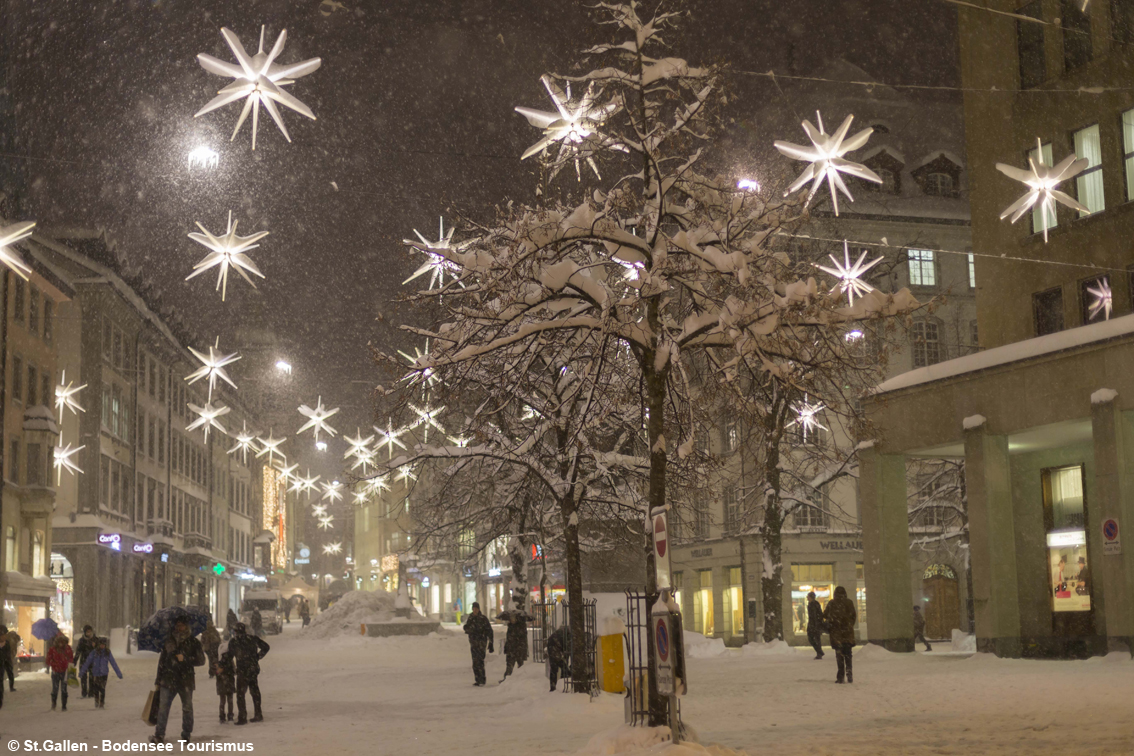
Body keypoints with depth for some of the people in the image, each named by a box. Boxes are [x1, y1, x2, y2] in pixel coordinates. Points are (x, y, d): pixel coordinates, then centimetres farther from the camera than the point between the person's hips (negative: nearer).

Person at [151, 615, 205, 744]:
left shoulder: (193, 642, 3)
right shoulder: (168, 641, 9)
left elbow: (201, 660, -2)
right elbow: (162, 661, 14)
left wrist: (185, 659, -15)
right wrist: (158, 680, 13)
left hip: (186, 680, -1)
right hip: (168, 679, 1)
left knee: (187, 708, 7)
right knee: (163, 707, -7)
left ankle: (186, 735, 18)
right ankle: (159, 735, -3)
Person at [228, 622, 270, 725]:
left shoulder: (233, 642, -8)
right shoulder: (253, 639, 3)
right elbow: (266, 647, 10)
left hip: (242, 671, -5)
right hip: (254, 669, 5)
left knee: (240, 694, 1)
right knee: (255, 691, 16)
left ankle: (242, 717, -4)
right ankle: (258, 715, 20)